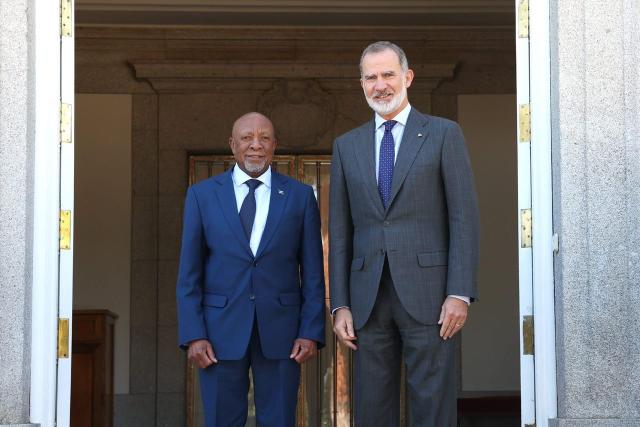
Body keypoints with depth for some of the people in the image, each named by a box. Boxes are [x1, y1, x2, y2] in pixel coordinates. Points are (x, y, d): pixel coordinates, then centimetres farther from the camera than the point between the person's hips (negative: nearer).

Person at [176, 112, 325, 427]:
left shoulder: (300, 196, 4)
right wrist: (193, 335, -6)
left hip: (280, 330, 0)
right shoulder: (202, 195, 4)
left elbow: (313, 272, 4)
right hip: (221, 330, 0)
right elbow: (189, 273, 2)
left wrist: (311, 332, -4)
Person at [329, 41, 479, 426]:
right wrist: (340, 305, 5)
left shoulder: (444, 134, 4)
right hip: (368, 298, 3)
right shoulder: (347, 145, 14)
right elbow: (340, 232, 13)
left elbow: (464, 218, -2)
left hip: (427, 293, -3)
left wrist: (460, 293, -11)